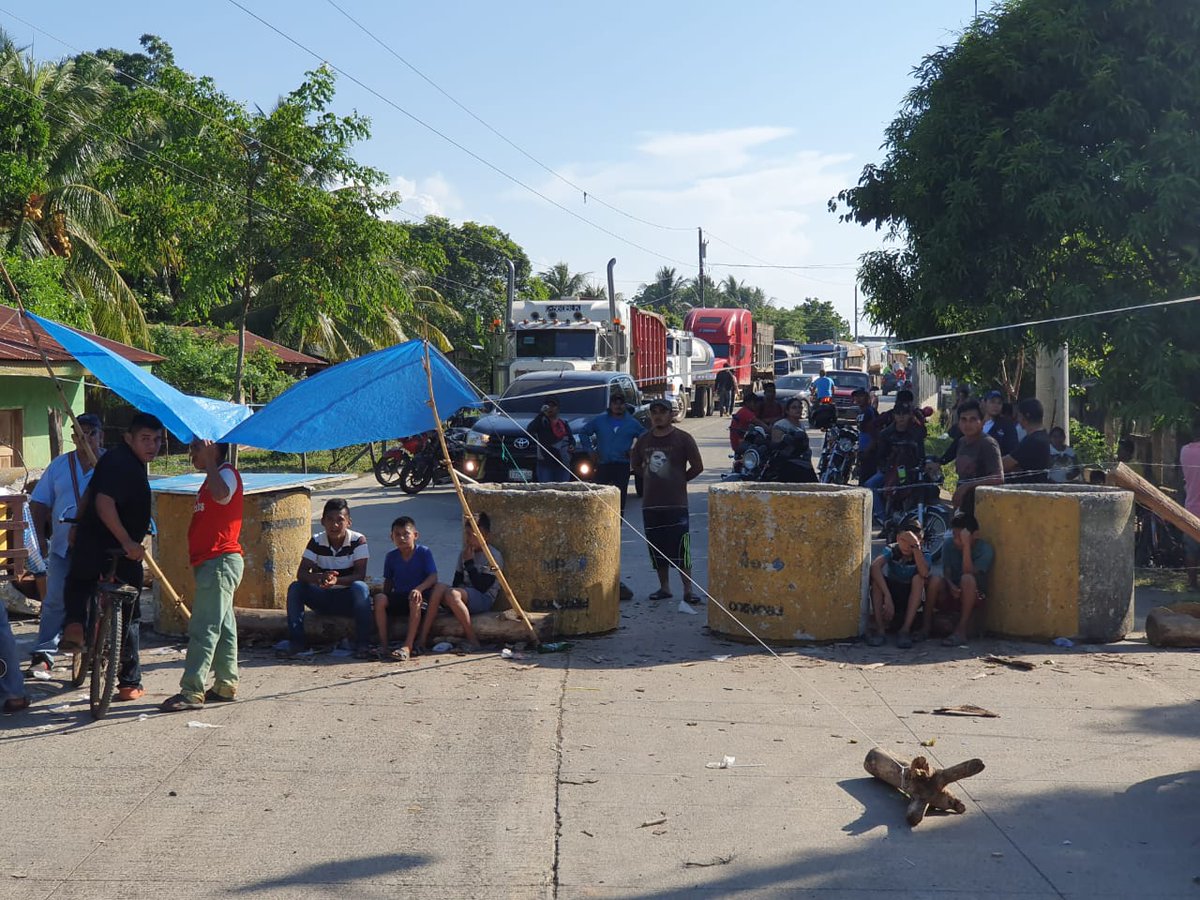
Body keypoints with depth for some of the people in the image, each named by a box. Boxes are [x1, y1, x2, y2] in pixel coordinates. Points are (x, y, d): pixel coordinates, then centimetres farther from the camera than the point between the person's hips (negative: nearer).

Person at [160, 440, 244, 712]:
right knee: (222, 627, 12)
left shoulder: (226, 473, -11)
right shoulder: (214, 477, 21)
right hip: (212, 563, 11)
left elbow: (222, 495, -35)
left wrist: (208, 462, -27)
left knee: (204, 628, -12)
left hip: (220, 562, -11)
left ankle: (192, 692, -13)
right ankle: (226, 686, 17)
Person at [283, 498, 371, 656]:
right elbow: (301, 573, -14)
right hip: (323, 599, 3)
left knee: (361, 588, -34)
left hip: (348, 599, -3)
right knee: (295, 587, -19)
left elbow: (360, 575, -20)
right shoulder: (316, 542, -6)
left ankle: (362, 644, -28)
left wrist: (337, 580, -39)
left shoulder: (358, 541, -12)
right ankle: (295, 641, -14)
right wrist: (320, 577, -37)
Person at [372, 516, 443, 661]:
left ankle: (407, 647, -39)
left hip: (419, 595, -3)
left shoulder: (424, 552, -5)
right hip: (398, 596, 3)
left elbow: (433, 577, -14)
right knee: (379, 598, -26)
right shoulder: (391, 556, 5)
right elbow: (388, 581, 12)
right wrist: (386, 599, -6)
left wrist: (418, 589, -31)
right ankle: (383, 644, -25)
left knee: (415, 601, -37)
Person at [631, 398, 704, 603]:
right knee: (657, 548, 9)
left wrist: (680, 479, 5)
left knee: (680, 548, -8)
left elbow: (697, 467, 0)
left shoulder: (683, 439, -3)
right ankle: (664, 587, 19)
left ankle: (688, 589, -4)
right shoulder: (644, 440, 10)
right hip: (650, 502, 5)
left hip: (676, 502, -5)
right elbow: (635, 464, 24)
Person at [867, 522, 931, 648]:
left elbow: (924, 574, -36)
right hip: (890, 592, 0)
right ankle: (878, 627, -30)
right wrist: (887, 596, -46)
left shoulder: (923, 555, -12)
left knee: (918, 578, -29)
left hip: (911, 600, 0)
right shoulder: (891, 550, -13)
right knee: (876, 576, -27)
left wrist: (915, 546, -40)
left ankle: (905, 629, -32)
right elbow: (874, 566, -35)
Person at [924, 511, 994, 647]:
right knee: (936, 579, -29)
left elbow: (968, 572, -25)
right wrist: (951, 586, -30)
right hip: (950, 595, 3)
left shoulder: (985, 549, -12)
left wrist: (966, 545, -30)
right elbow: (946, 573, -7)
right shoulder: (949, 546, -2)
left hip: (973, 597, -3)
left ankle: (961, 631, -36)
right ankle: (926, 626, -18)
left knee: (967, 579, -36)